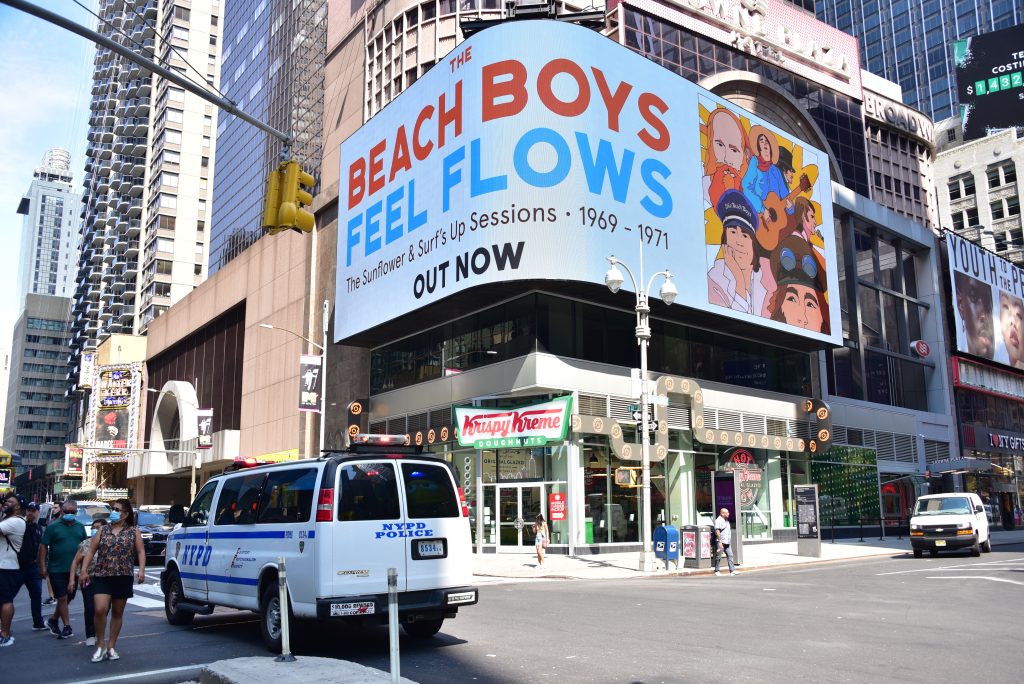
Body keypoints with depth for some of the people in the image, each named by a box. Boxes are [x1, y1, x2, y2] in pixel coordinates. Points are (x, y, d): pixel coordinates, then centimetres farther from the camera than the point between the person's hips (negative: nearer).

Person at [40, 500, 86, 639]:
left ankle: (53, 620, 32)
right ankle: (67, 627, 4)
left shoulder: (80, 527, 8)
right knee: (62, 598, -2)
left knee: (67, 597, 11)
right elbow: (43, 547, -5)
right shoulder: (53, 527, -5)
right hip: (56, 569, -4)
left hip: (74, 569, 4)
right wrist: (43, 566, -10)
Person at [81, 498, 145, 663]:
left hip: (123, 578, 0)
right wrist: (84, 570, 0)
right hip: (101, 576, 0)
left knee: (117, 613, 8)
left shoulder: (133, 532, 5)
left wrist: (141, 570, -11)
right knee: (100, 610, -14)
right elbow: (91, 551, 10)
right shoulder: (103, 530, 10)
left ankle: (111, 646, 20)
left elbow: (141, 552, 2)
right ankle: (100, 646, 2)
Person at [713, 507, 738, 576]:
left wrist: (730, 541, 21)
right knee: (718, 557, -1)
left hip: (727, 542, 8)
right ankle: (716, 571, 6)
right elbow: (717, 531, -18)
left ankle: (732, 570, 1)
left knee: (730, 555, 1)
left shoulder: (726, 520, 18)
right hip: (721, 543, -8)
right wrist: (720, 541, -22)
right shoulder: (718, 520, -11)